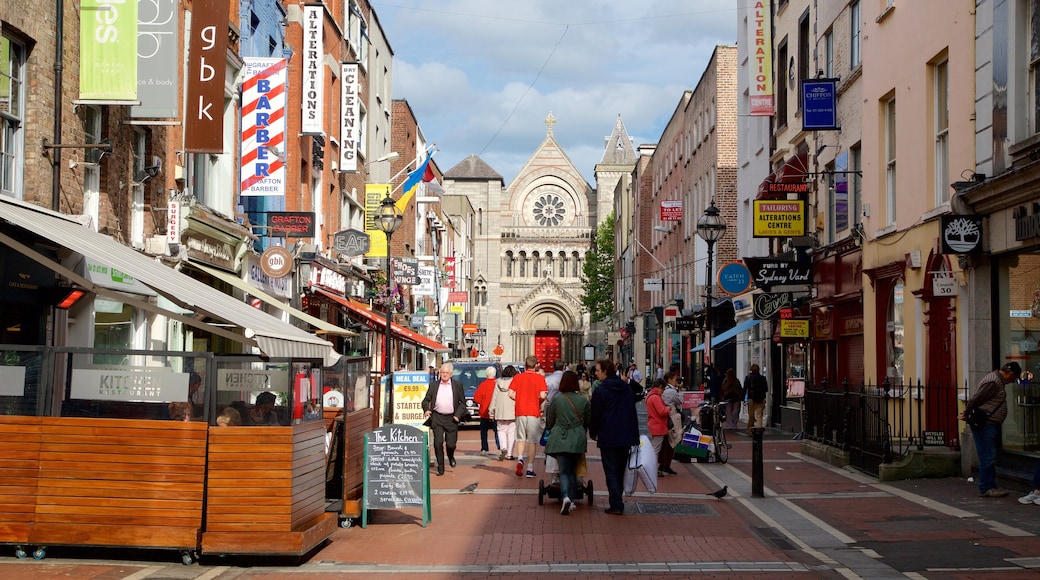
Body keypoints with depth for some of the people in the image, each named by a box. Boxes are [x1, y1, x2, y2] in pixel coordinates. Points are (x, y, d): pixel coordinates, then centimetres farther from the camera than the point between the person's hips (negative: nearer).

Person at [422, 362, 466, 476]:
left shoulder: (457, 385, 4)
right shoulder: (434, 385, 7)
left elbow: (462, 402, 6)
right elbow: (426, 400, 11)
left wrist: (458, 415, -6)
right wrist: (426, 409, -8)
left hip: (451, 418, -1)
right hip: (437, 418, 1)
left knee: (451, 443, 1)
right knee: (438, 443, -8)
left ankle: (451, 457, 37)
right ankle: (440, 467, 6)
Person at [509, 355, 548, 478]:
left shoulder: (518, 377, 3)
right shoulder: (539, 378, -4)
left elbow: (511, 393, -3)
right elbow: (542, 395, -13)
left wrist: (520, 400, 11)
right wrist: (538, 401, 8)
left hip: (520, 411, 2)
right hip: (534, 412, -2)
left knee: (521, 438, 15)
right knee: (533, 441, 5)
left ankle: (520, 459, -11)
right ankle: (530, 469, 4)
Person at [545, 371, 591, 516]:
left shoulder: (556, 400, -5)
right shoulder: (583, 401, 0)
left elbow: (549, 422, 6)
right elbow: (588, 421, 11)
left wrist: (552, 431, 28)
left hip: (560, 439, -2)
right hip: (578, 440, 2)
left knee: (564, 471, -1)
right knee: (573, 470, 15)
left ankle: (565, 497, -25)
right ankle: (572, 500, 15)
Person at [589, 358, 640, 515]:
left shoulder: (600, 390, -11)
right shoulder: (626, 388, 9)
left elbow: (595, 414, -9)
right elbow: (632, 412, 13)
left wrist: (593, 433, 7)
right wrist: (634, 436, 17)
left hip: (608, 437, -6)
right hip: (626, 437, 6)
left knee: (611, 471, -1)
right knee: (620, 470, 14)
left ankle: (616, 505, -6)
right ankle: (618, 503, 19)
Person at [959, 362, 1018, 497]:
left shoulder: (998, 381, 17)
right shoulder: (993, 382, -18)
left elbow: (974, 400, 20)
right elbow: (975, 399, -20)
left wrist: (966, 413, 16)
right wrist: (966, 414, -8)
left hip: (990, 426, 11)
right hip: (985, 425, -11)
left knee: (990, 458, 14)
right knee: (987, 457, -6)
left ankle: (991, 486, 19)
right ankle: (986, 489, -2)